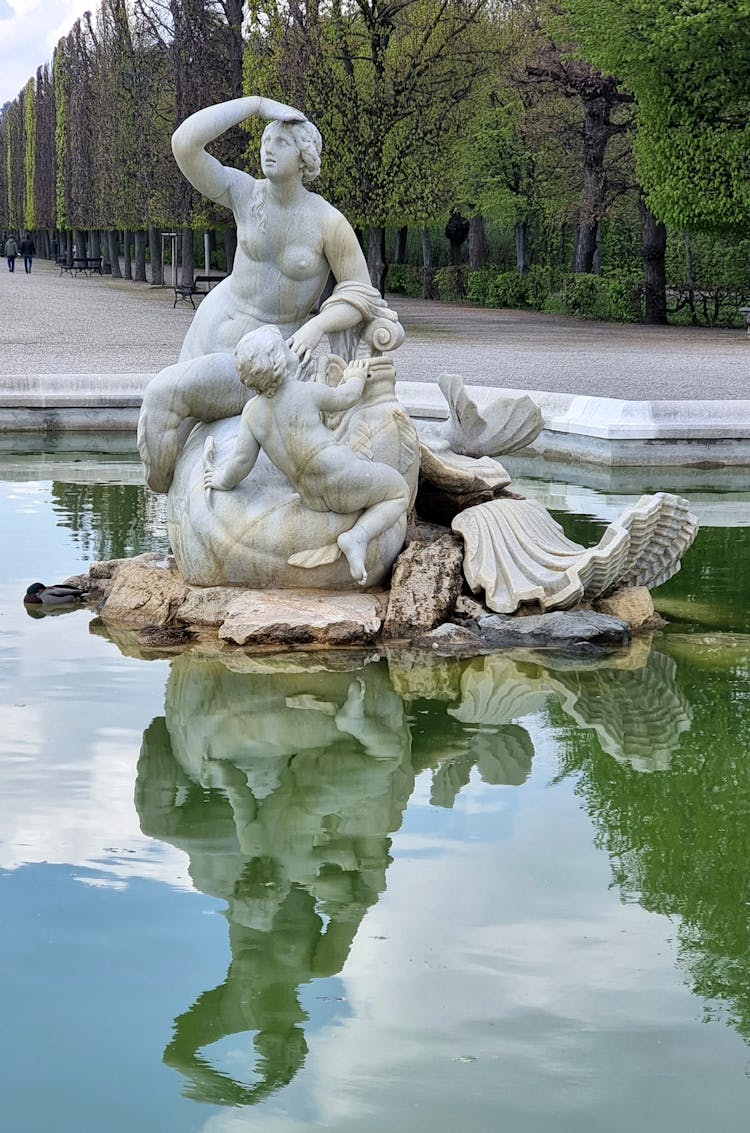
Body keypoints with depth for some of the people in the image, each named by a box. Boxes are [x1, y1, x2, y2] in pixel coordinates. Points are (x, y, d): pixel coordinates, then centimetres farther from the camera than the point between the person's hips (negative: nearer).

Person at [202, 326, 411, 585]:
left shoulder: (252, 411, 0)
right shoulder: (307, 392, -10)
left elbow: (240, 464, 1)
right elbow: (345, 398, 11)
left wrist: (221, 480, 23)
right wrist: (355, 379, 33)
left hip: (314, 499, 6)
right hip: (345, 475, -6)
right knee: (400, 494, 19)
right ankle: (357, 537, -6)